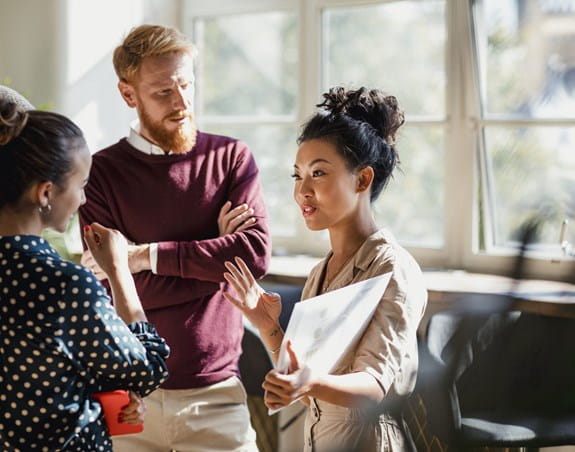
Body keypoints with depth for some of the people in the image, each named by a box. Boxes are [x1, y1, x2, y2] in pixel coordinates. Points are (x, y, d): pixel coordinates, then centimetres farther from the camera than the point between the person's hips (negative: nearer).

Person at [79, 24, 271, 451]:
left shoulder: (232, 158, 2)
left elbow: (256, 254, -12)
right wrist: (216, 254, -9)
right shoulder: (101, 172, -2)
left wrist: (148, 255, -15)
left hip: (216, 388, 1)